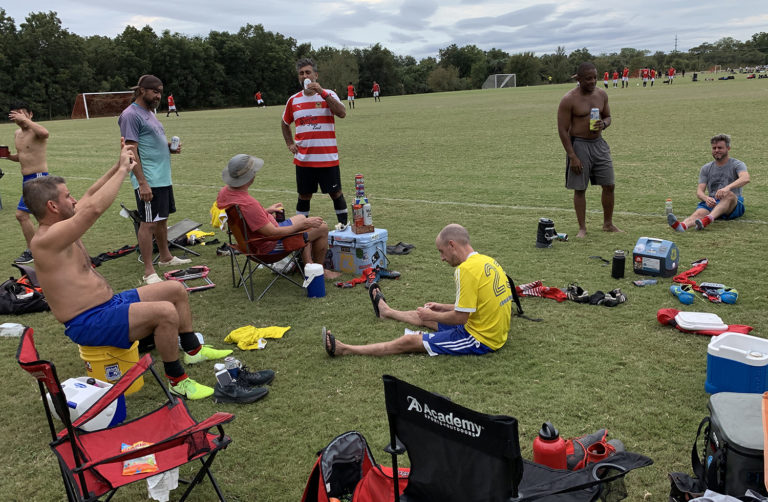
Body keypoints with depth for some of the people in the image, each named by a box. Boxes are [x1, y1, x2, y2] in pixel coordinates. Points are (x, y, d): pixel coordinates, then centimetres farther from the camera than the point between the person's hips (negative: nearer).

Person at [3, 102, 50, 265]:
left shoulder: (35, 132, -13)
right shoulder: (17, 134, 14)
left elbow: (45, 133, -40)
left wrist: (24, 119, -33)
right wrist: (7, 155, 5)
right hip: (27, 178, 9)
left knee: (21, 214, -9)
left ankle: (31, 252, 3)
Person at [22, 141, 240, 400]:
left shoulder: (57, 228, 8)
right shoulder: (46, 240, -23)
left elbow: (90, 197, 18)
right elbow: (94, 208, -34)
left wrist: (119, 165, 9)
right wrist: (123, 169, -23)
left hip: (110, 303, 11)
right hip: (88, 323, -11)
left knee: (176, 289, 10)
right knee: (165, 312, -29)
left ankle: (193, 350, 22)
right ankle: (177, 380, -11)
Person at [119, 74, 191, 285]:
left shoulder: (148, 113, 17)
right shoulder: (131, 115, -12)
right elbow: (131, 151, -18)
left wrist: (170, 146, 6)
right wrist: (142, 183, -23)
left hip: (163, 178, 10)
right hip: (148, 181, -10)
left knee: (162, 219, 18)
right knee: (148, 223, -7)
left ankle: (166, 257, 33)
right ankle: (148, 271, -2)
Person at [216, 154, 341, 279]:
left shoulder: (224, 192, -8)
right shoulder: (248, 204, -37)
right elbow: (273, 233, -30)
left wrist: (266, 210, 16)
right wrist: (305, 224, -19)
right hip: (270, 245, -10)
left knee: (301, 218, 28)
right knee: (322, 228, 1)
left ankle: (309, 264, 30)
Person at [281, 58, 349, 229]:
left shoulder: (328, 95, -1)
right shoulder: (293, 100, 8)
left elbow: (342, 113, -21)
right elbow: (285, 123, 24)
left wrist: (321, 92, -24)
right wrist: (290, 144, 10)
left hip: (327, 157, -3)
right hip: (303, 159, 3)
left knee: (335, 192, 6)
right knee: (304, 195, 9)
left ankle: (343, 222, 23)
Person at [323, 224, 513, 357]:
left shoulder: (466, 269, -23)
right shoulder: (488, 261, 6)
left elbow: (461, 317, -22)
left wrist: (432, 315, -6)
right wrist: (442, 308, 14)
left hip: (480, 340, -9)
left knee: (410, 341, -3)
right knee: (427, 317, 29)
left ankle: (344, 349, 5)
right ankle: (386, 312, 57)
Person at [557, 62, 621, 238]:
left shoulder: (601, 94, 5)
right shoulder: (569, 99, -13)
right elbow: (562, 130, -13)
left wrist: (603, 123, -8)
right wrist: (572, 156, -17)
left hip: (599, 143, 6)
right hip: (579, 144, -5)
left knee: (609, 185, 7)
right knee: (579, 189, 2)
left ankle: (608, 224, 24)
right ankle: (582, 228, 14)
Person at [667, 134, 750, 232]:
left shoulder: (737, 165, 5)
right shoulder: (706, 168, 16)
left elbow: (745, 179, -18)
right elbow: (699, 191, 4)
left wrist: (728, 187, -39)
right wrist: (706, 198, -22)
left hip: (733, 206, -2)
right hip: (712, 203, 2)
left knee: (729, 194, -36)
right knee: (699, 213, -31)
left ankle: (708, 219, -60)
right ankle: (682, 225, -65)